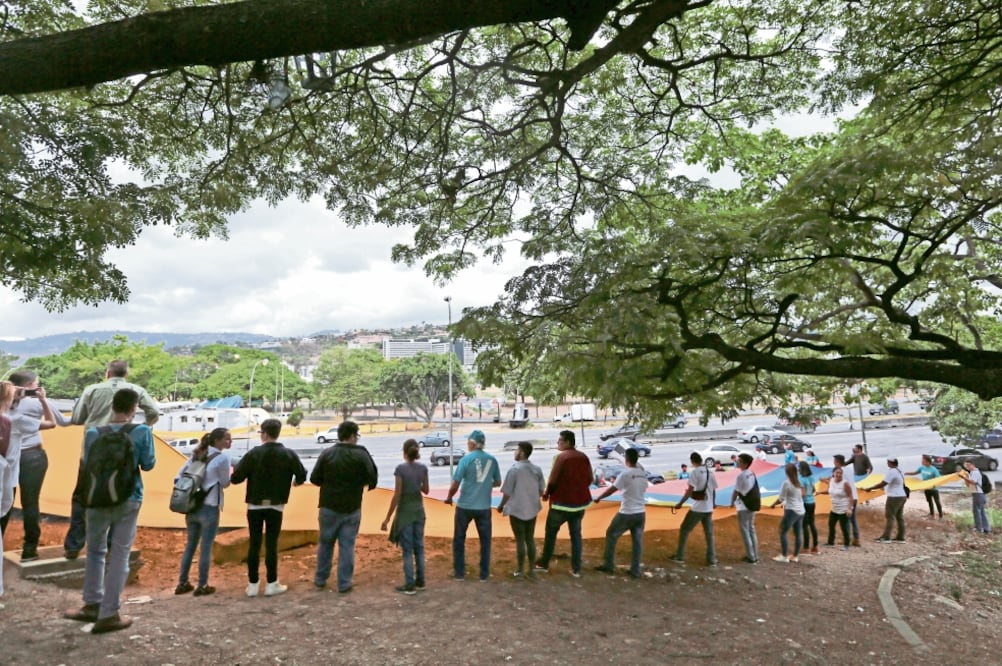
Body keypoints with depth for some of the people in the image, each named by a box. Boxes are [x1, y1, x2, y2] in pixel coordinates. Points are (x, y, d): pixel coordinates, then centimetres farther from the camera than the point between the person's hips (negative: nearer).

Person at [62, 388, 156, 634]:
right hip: (128, 501, -2)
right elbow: (148, 464, -2)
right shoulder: (142, 432, -11)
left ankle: (93, 605, 29)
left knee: (95, 552, 20)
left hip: (98, 499, 2)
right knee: (120, 555, 5)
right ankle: (108, 614, 9)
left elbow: (87, 466, 6)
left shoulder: (93, 432, -3)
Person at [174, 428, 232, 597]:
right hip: (209, 508, -7)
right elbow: (225, 483, -6)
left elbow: (179, 476, 11)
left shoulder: (196, 454, 10)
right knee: (206, 547, 2)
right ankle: (202, 586, 9)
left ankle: (182, 583, 24)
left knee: (190, 545, 17)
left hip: (192, 506, 7)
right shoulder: (222, 457, -12)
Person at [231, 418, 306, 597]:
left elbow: (236, 478, -9)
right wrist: (294, 482, 21)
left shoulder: (254, 453, -9)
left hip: (255, 505, 0)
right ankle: (272, 584, 10)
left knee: (254, 544, 8)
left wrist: (233, 474, 14)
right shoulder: (289, 454, -5)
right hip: (275, 506, 0)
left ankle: (253, 584, 14)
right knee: (271, 544, 6)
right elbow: (302, 476, -2)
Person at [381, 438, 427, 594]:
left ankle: (410, 585, 7)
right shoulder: (423, 468, -1)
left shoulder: (400, 468, -16)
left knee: (407, 550, 3)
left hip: (405, 512, -5)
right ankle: (420, 581, 22)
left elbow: (397, 496, -16)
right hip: (419, 510, 5)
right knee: (419, 547, 14)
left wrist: (387, 518, -9)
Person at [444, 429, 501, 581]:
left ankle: (459, 572, 20)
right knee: (485, 540, 15)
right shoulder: (492, 459, -1)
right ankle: (484, 574, 18)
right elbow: (497, 482, 8)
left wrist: (449, 498, 6)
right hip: (484, 507, 2)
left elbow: (455, 484, -11)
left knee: (459, 539, 15)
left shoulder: (466, 459, -11)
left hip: (465, 506, -2)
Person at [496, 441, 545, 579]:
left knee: (520, 540, 5)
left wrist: (501, 506, 2)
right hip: (532, 509, 5)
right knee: (530, 539, 14)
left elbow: (507, 492, -14)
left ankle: (520, 570, 14)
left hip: (516, 510, -5)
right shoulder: (537, 469, 0)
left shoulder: (514, 469, -16)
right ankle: (531, 569, 19)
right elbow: (541, 490, 7)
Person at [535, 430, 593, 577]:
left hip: (562, 502, -5)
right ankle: (576, 569, 14)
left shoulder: (561, 457, -16)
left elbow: (553, 480, -17)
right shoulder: (583, 457, 4)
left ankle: (544, 564, 21)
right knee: (576, 534, 14)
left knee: (551, 532, 11)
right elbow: (589, 478, 9)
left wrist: (546, 494, -1)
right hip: (580, 502, 6)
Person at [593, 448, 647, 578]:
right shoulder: (643, 473, 3)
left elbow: (611, 489, -13)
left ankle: (609, 566, 16)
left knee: (611, 535, 11)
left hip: (627, 513, -6)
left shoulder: (626, 473, -16)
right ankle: (635, 570, 16)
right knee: (637, 541, 13)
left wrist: (598, 498, 2)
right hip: (641, 512, 6)